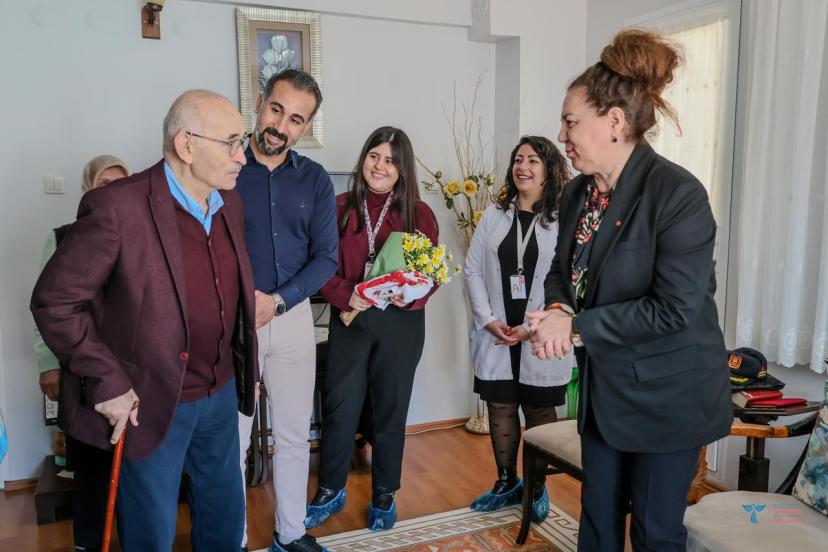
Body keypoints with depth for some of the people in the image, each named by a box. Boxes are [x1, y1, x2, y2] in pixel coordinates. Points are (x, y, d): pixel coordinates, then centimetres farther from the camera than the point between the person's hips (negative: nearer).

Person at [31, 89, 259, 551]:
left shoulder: (230, 203, 1)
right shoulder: (117, 207, -21)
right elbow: (54, 302, -16)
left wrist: (247, 370, 13)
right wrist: (107, 382, -17)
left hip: (221, 393, 6)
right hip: (151, 402, -6)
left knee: (226, 512, 23)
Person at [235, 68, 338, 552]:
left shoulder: (316, 180, 4)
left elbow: (326, 257, 0)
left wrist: (277, 301, -12)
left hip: (293, 317, 3)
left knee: (294, 435, 13)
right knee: (232, 440, 7)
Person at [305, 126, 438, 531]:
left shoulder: (419, 214, -1)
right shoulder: (340, 207, -1)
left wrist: (410, 296, -19)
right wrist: (345, 296, -18)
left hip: (401, 325, 0)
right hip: (350, 321, 1)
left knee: (390, 412, 12)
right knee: (338, 409, 9)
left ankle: (384, 497, 31)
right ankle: (330, 492, 30)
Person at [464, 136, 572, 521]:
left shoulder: (563, 221, -5)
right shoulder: (494, 215, 7)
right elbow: (472, 269, 4)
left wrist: (533, 327, -16)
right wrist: (488, 320, -7)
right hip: (496, 336, 3)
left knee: (540, 414, 10)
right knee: (500, 409, 13)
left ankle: (537, 488, 29)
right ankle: (507, 484, 32)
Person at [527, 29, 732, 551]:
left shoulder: (678, 193, -21)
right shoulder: (577, 193, 2)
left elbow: (675, 309, -25)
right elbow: (562, 269, 11)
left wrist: (579, 328, -23)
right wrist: (558, 310, -12)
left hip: (668, 392, -7)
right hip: (604, 385, 7)